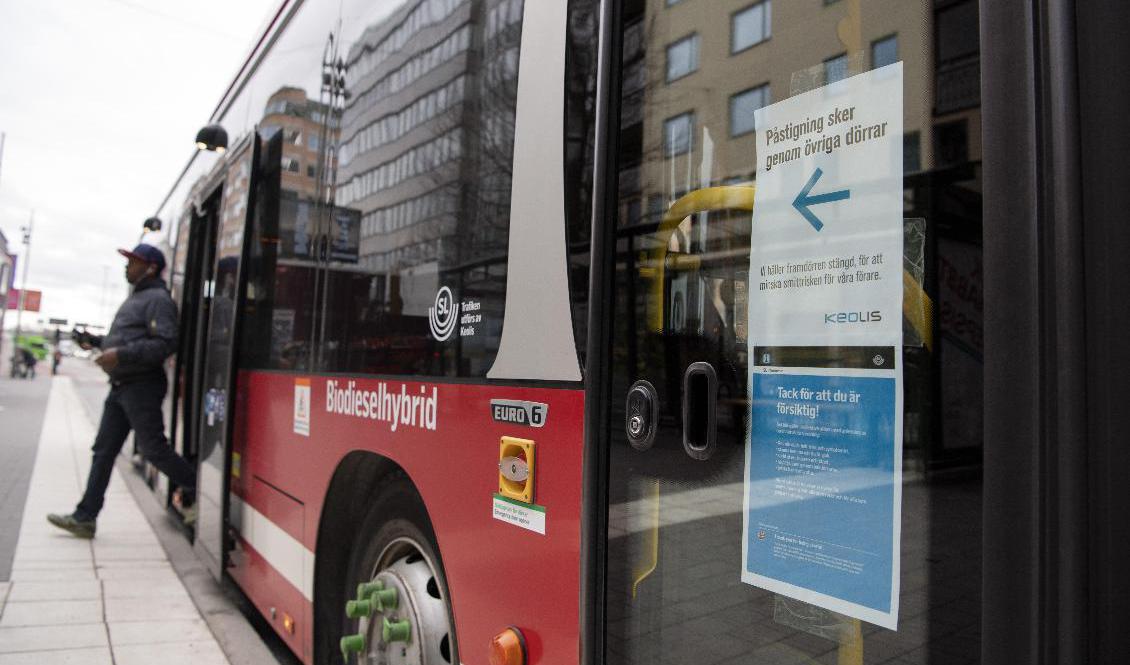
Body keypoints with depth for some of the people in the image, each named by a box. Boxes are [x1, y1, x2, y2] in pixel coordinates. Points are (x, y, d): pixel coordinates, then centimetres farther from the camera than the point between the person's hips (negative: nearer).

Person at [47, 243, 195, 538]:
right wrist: (96, 341, 16)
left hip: (141, 387, -10)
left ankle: (195, 491, 9)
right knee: (104, 450, 10)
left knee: (153, 448, -7)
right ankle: (85, 517, 15)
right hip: (121, 386, 10)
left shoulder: (157, 299, -11)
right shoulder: (136, 298, 20)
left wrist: (121, 354, -25)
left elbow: (165, 343, -22)